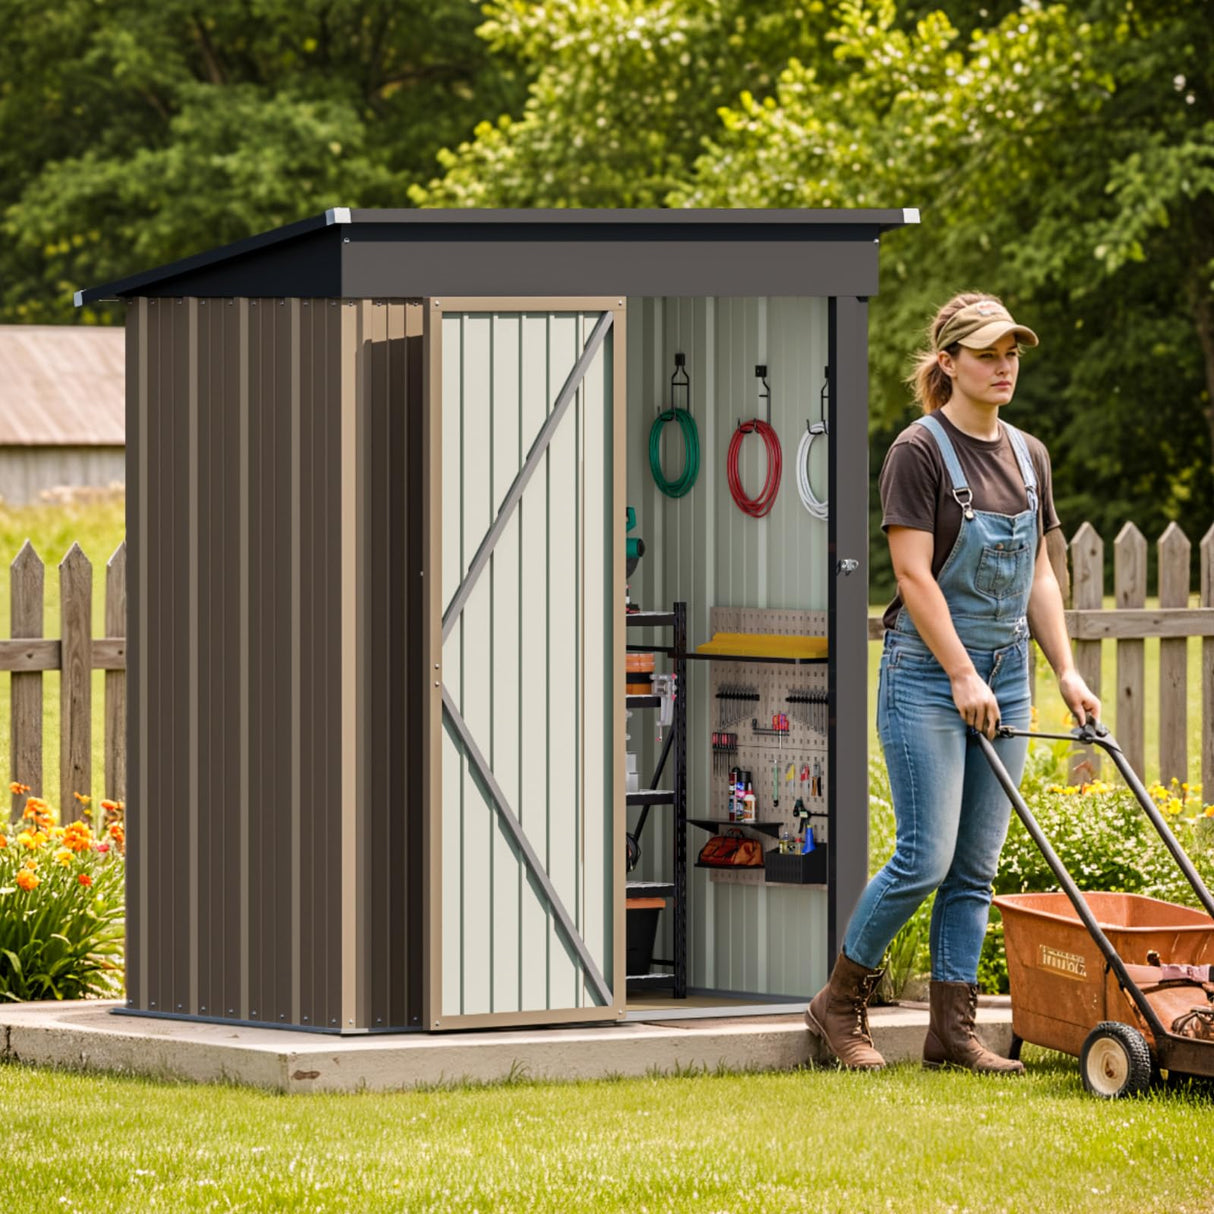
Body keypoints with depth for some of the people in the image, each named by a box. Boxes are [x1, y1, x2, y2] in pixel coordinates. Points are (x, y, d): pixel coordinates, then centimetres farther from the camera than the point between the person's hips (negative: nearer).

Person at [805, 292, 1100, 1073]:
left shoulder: (1028, 456, 12)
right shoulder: (920, 451, -9)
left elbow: (1037, 575, 16)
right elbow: (914, 574, -14)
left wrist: (1067, 671, 8)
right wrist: (962, 675, -18)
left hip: (1004, 676, 6)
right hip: (927, 671, -6)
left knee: (977, 865, 4)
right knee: (926, 858, -10)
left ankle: (954, 1029, 7)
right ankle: (841, 1002, 7)